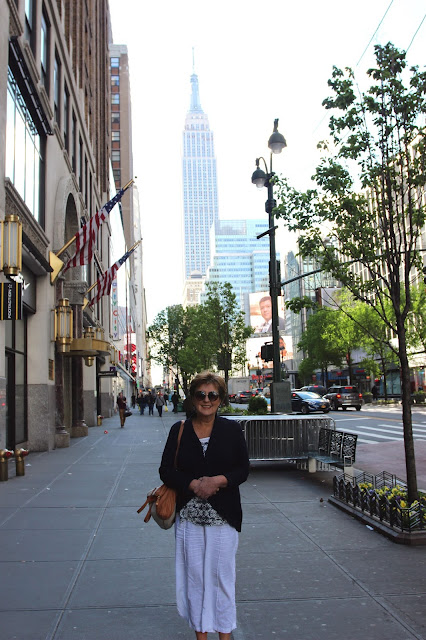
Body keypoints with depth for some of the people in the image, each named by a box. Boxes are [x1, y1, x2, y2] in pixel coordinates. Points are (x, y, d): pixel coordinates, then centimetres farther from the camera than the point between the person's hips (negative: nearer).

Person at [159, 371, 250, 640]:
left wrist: (219, 481, -18)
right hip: (188, 514, 1)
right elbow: (166, 470, 0)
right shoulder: (179, 430, 2)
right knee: (194, 573, 9)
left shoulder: (232, 429, 0)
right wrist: (193, 485, -16)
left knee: (222, 573, 6)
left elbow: (243, 469, 0)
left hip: (224, 515, -1)